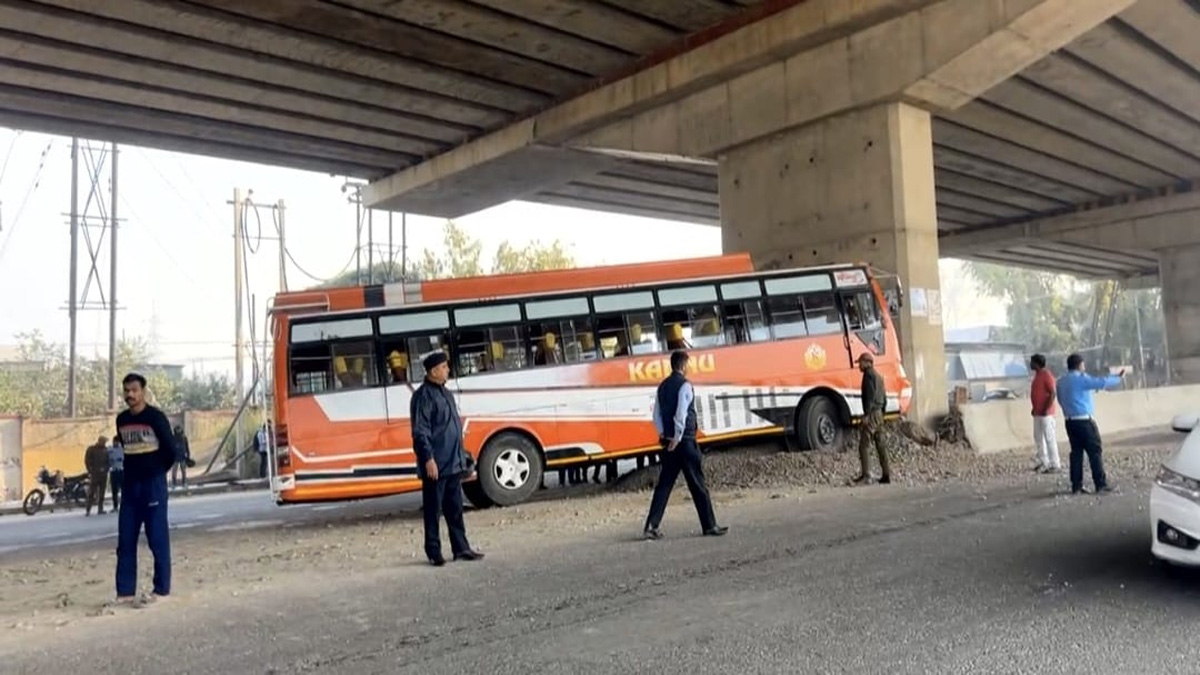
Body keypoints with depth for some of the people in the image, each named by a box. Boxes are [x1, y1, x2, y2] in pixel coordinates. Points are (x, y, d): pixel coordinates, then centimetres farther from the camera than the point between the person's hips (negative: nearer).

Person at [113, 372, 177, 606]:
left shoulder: (155, 417, -10)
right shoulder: (121, 420, 7)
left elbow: (171, 450, -7)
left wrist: (157, 472, 4)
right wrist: (134, 470, 12)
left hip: (153, 484, -6)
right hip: (130, 484, 6)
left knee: (157, 538, -1)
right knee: (125, 540, 6)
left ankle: (161, 589, 7)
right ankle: (125, 591, 12)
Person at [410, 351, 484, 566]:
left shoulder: (445, 393, 15)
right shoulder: (423, 395, -11)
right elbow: (420, 431, -16)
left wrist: (461, 456, 20)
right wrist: (428, 459, -21)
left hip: (454, 463, 8)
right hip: (436, 465, -8)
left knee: (455, 508, 13)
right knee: (433, 510, 2)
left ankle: (461, 548, 20)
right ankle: (434, 552, 9)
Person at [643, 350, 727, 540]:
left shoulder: (662, 386, 12)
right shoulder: (684, 385, -11)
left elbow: (657, 415, 11)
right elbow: (681, 415, -19)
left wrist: (663, 435, 8)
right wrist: (677, 438, -16)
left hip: (668, 442, 7)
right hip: (685, 441, -7)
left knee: (664, 484, 8)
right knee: (697, 485, 2)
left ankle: (651, 526, 3)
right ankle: (709, 526, 11)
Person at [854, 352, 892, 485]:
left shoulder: (869, 374, -8)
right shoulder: (878, 376, 20)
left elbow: (870, 395, -19)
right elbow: (884, 398, 22)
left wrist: (866, 414, -21)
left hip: (872, 413, -9)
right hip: (879, 414, 9)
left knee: (864, 445, -9)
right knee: (880, 444, 9)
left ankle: (866, 475, -13)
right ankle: (886, 474, 10)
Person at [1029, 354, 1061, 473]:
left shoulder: (1047, 375, -15)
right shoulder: (1037, 374, 13)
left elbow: (1052, 393, -19)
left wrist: (1046, 409, -21)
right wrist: (1034, 408, 18)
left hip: (1046, 413, -10)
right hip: (1037, 413, 10)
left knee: (1050, 438, -6)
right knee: (1038, 438, 14)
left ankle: (1054, 465, -2)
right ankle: (1043, 462, 22)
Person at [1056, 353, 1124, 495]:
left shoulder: (1061, 382, 10)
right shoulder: (1081, 378, -12)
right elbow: (1102, 383, -14)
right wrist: (1119, 378, 0)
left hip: (1070, 421, 7)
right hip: (1084, 421, -7)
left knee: (1076, 452, 9)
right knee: (1095, 451, 0)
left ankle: (1076, 486, 8)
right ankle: (1101, 484, 1)